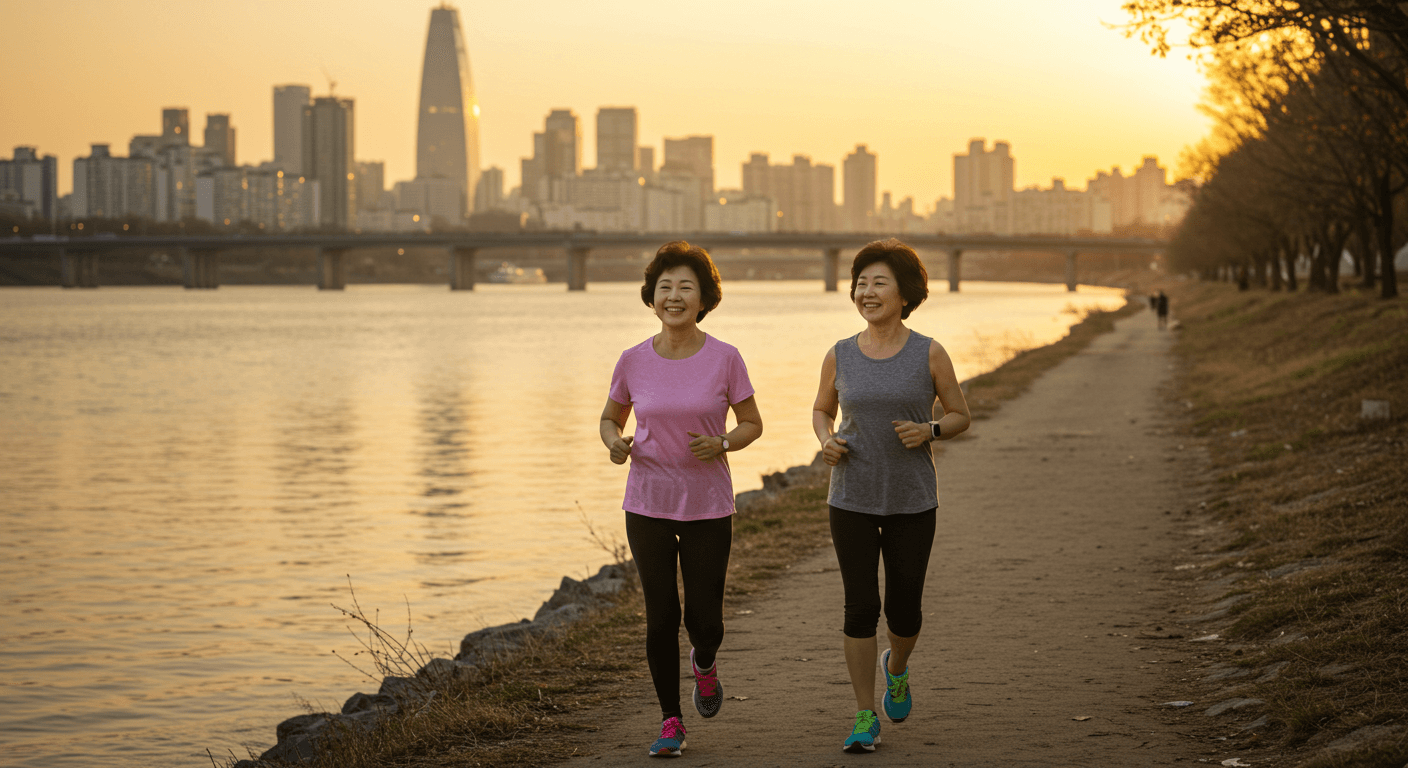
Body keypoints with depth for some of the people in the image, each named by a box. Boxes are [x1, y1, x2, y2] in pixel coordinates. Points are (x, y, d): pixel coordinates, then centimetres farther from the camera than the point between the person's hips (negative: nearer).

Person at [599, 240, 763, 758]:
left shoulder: (725, 359, -7)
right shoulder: (633, 361, -3)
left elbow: (752, 424, 2)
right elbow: (610, 418, 11)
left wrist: (721, 444, -18)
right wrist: (615, 444, -11)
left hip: (708, 506, -1)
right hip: (647, 505, 1)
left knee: (704, 620, 2)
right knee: (661, 618, 1)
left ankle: (704, 663, 39)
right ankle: (671, 721, 18)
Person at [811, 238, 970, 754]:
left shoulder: (929, 354, -5)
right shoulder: (840, 357, 0)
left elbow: (960, 416, 5)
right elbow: (822, 409, 16)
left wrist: (930, 430, -16)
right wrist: (826, 441, -5)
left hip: (912, 502, -1)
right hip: (852, 499, 1)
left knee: (904, 609, 5)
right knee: (861, 606, -3)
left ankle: (896, 667, 40)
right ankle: (865, 717, 8)